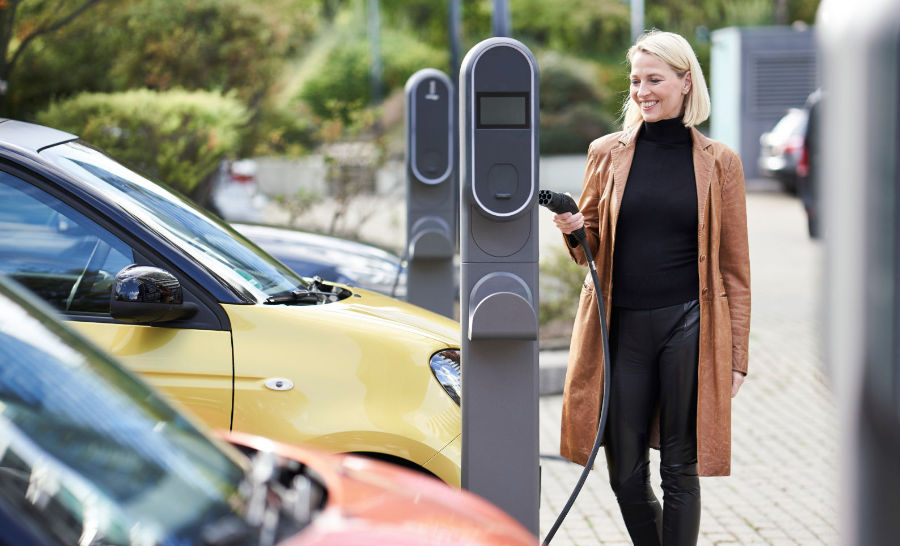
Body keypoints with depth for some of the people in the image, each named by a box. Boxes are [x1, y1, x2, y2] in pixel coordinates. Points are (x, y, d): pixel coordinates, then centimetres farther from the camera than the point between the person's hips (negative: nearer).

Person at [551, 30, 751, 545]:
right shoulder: (607, 153, 8)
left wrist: (736, 356, 1)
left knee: (679, 469, 1)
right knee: (627, 476, 6)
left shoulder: (719, 162, 3)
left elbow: (735, 266, 5)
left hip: (688, 324, -2)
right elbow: (590, 249, 15)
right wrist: (573, 231, -9)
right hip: (620, 327, 2)